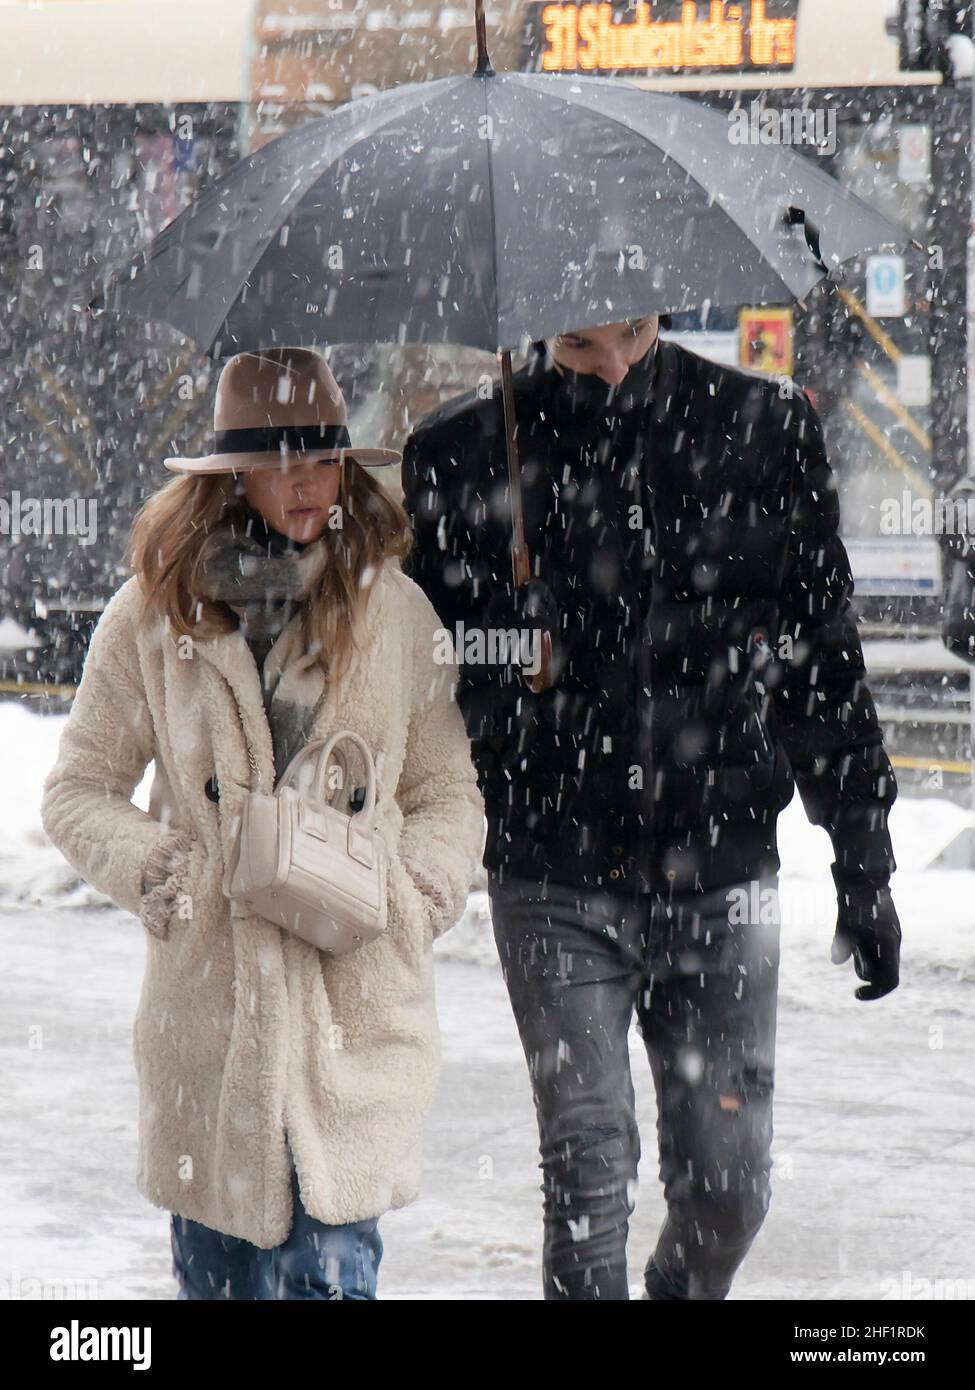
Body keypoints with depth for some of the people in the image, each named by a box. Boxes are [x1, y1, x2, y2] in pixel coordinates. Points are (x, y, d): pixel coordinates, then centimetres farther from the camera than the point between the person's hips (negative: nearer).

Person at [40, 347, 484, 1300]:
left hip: (359, 998, 0)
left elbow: (448, 792, 13)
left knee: (332, 1263, -8)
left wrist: (409, 891, -5)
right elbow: (79, 790, 10)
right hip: (206, 993, 0)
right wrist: (151, 866, -8)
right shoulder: (153, 617, 3)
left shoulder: (395, 613, 6)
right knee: (214, 1260, 7)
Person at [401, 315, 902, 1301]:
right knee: (588, 1172, -6)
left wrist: (864, 869, 9)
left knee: (728, 1183, 3)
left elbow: (824, 661, 8)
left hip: (720, 874, 1)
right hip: (555, 882, -1)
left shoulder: (764, 433, 2)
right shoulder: (461, 457, -1)